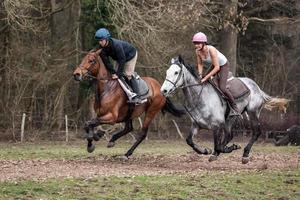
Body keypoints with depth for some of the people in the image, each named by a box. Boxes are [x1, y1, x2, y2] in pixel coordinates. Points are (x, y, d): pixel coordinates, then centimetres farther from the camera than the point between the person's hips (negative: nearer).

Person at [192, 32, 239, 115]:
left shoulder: (211, 50, -36)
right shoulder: (198, 51, -17)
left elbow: (217, 68, -36)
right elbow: (200, 64, -1)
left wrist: (206, 78, -36)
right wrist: (200, 75, -17)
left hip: (223, 65, -7)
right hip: (212, 66, 7)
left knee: (222, 87, -19)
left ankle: (235, 108, -5)